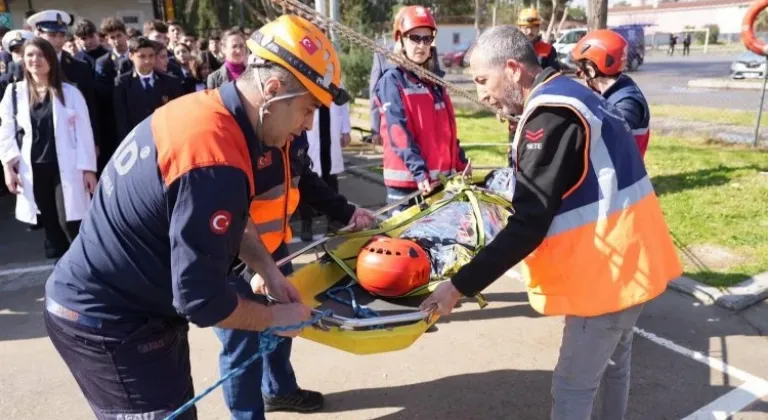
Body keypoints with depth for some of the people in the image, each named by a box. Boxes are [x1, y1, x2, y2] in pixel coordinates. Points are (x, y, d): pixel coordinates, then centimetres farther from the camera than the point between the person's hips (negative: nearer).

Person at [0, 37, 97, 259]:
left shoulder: (70, 92, 1)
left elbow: (84, 132, -1)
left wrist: (88, 168, -5)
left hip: (66, 169, -3)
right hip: (33, 170, 3)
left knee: (70, 223, -8)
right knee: (50, 225, 11)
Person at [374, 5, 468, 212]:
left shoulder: (435, 82, 16)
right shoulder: (392, 81, -6)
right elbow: (398, 132, -16)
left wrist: (461, 165, 17)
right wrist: (419, 171, -24)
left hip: (440, 178, 7)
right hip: (407, 180, -7)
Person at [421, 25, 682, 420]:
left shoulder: (552, 114, -22)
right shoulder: (567, 96, 8)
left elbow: (528, 225, -26)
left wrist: (460, 284, -24)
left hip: (608, 266, -10)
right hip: (629, 255, 10)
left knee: (572, 386, 2)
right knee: (613, 360, 26)